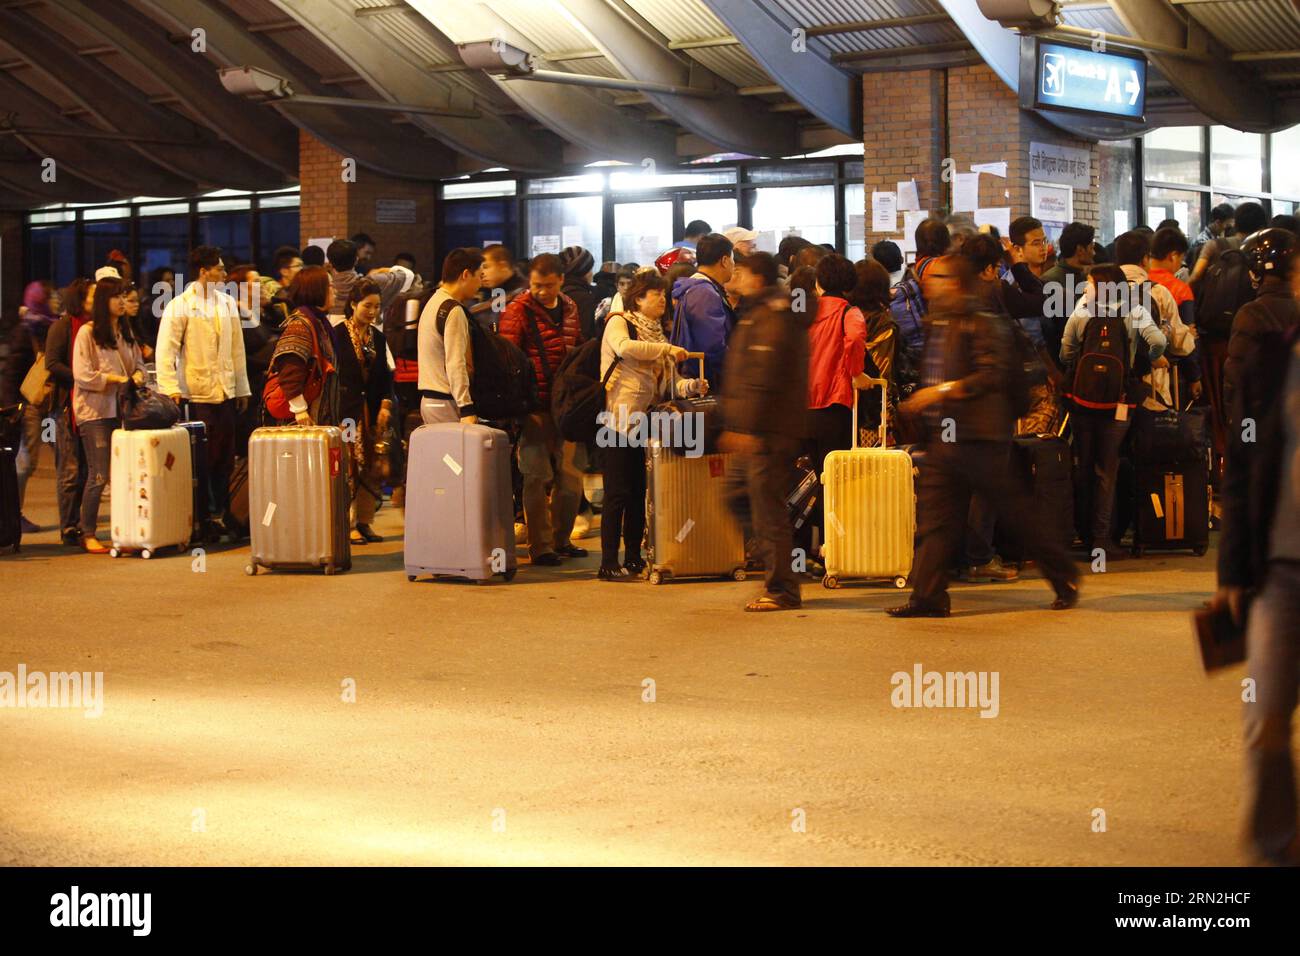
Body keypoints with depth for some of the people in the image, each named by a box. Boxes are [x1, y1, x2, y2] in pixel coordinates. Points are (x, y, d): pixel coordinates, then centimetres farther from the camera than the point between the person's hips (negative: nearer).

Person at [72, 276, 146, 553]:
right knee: (99, 475, -7)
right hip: (95, 411, -6)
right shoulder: (87, 333, -7)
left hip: (122, 409, 6)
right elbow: (82, 375, -12)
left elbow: (139, 362, 20)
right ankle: (87, 535, 2)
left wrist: (138, 375, -1)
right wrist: (115, 379, -16)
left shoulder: (125, 331, 13)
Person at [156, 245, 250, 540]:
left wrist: (242, 389, 14)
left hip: (226, 393, 6)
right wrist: (171, 389, -20)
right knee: (202, 460, 0)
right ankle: (205, 519, 8)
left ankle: (221, 515, 16)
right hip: (196, 393, -5)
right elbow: (166, 350, -11)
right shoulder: (180, 306, -5)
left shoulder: (227, 304, 13)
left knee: (225, 460, 8)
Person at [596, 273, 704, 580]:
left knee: (638, 494, 8)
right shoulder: (619, 322, -1)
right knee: (618, 494, -7)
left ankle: (634, 559, 16)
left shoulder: (655, 333, 20)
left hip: (643, 424, 7)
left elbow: (663, 384, 17)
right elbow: (624, 347, -25)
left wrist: (690, 386, -2)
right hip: (618, 420, -7)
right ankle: (608, 564, -4)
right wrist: (668, 349, -20)